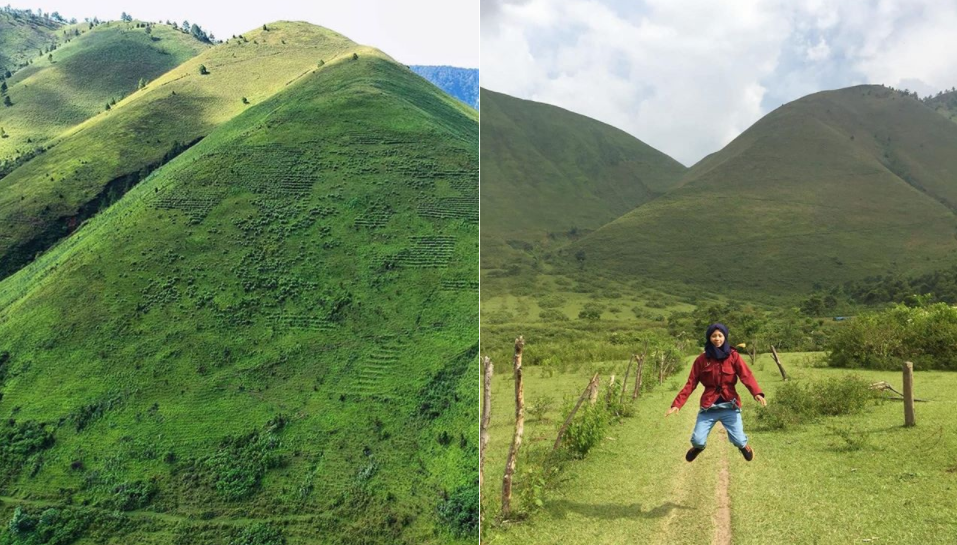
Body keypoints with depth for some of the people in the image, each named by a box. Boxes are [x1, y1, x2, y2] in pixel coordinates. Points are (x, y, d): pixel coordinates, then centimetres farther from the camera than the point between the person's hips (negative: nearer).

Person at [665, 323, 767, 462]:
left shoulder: (733, 356, -3)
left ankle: (744, 446, 35)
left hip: (730, 406, -1)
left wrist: (757, 393, -36)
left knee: (738, 440, -5)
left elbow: (746, 376, -17)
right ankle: (698, 447, 34)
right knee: (697, 440, -7)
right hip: (708, 407, 1)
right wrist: (677, 404, -12)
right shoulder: (702, 359, -1)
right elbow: (691, 383, -2)